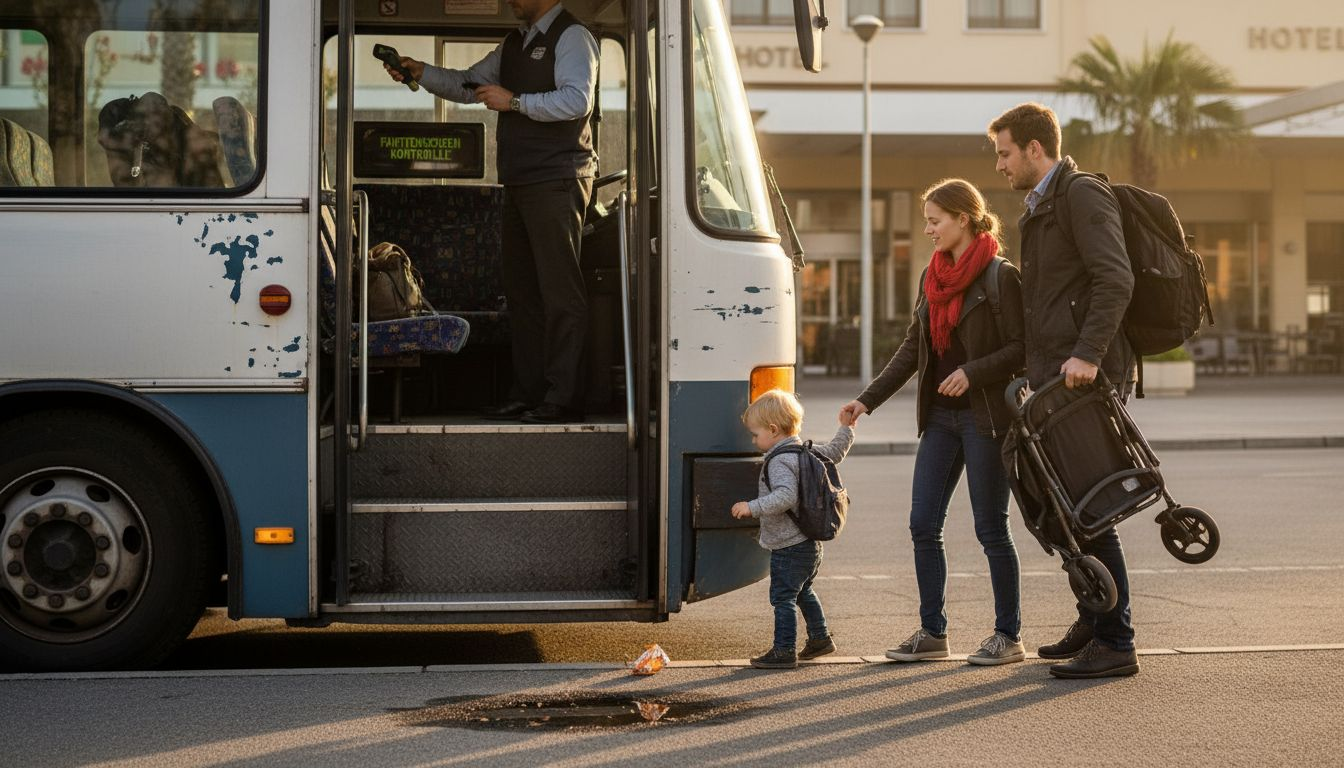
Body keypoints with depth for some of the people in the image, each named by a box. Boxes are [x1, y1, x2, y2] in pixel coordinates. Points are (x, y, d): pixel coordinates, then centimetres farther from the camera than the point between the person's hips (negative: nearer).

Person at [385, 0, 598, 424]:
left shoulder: (571, 36, -7)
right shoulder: (514, 43, 20)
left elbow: (578, 100, -21)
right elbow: (467, 86, 25)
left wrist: (514, 101, -20)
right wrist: (420, 72, 11)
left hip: (557, 181, -9)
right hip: (520, 183, 10)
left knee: (559, 289, -10)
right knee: (522, 290, 10)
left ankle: (564, 398, -10)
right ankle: (528, 393, 15)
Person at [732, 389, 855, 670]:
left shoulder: (779, 461, -19)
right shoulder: (807, 451, 9)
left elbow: (786, 496, -32)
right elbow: (834, 453, 24)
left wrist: (753, 507, -34)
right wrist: (846, 429, 35)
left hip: (789, 547, -10)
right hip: (810, 544, 10)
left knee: (783, 597, -5)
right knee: (803, 591, 26)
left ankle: (784, 651, -4)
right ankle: (820, 638, 36)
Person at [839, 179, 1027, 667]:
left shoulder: (1000, 277, -9)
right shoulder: (932, 277, 13)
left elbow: (1021, 349, -11)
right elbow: (913, 348, 16)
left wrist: (973, 372, -23)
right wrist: (868, 399, 11)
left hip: (986, 416, -7)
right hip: (940, 417, 7)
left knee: (991, 529, -2)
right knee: (923, 525, 4)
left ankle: (1009, 636, 8)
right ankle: (932, 633, 14)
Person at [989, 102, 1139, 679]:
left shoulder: (1083, 196, -9)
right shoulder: (1039, 207, 22)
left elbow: (1115, 280, -21)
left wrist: (1088, 354, -29)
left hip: (1088, 377, -10)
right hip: (1055, 377, 10)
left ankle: (1115, 644, -6)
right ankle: (1092, 623, 25)